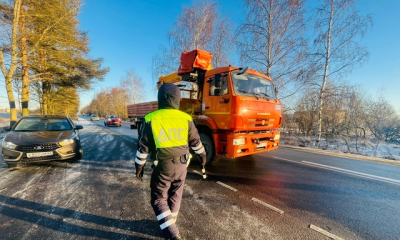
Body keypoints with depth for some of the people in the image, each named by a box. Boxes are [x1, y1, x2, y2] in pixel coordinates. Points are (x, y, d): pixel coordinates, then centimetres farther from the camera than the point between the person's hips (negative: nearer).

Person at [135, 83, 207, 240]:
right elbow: (196, 142, 5)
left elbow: (143, 147, -5)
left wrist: (139, 166, 8)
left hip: (162, 166, -2)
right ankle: (170, 223, 43)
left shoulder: (151, 119, -10)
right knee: (175, 196, 22)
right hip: (181, 165, 3)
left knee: (159, 199, 15)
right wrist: (202, 155, 22)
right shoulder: (186, 119, -6)